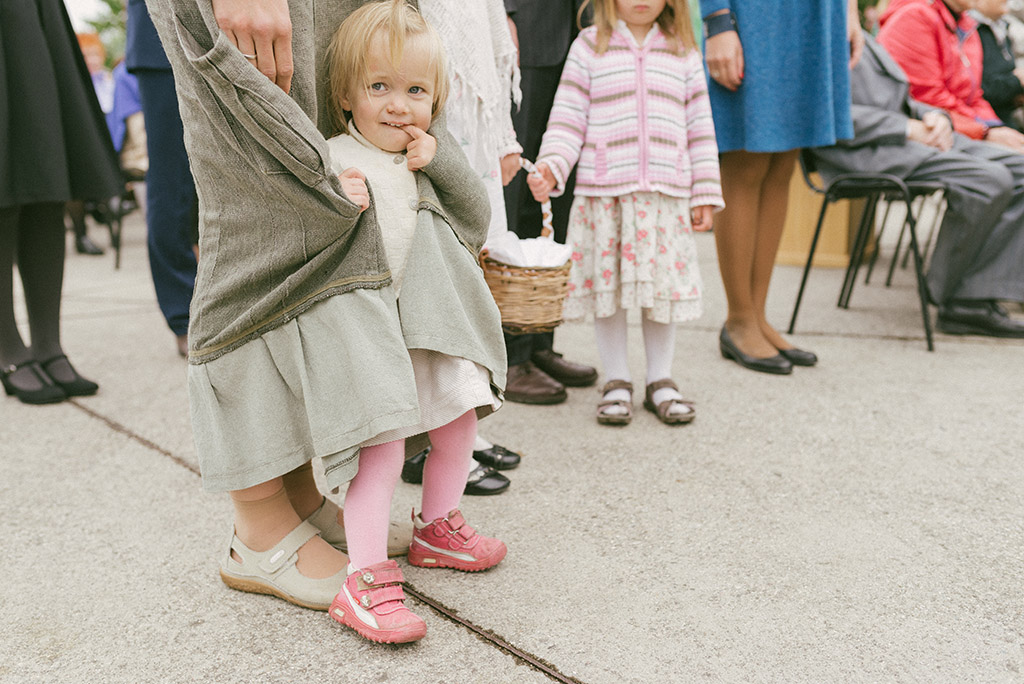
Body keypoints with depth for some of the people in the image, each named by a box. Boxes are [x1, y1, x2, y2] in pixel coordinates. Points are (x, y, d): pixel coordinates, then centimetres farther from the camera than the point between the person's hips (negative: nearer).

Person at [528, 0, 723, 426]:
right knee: (606, 284, 4)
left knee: (664, 286, 5)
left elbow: (700, 127, 11)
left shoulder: (683, 52, 11)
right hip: (603, 194, -1)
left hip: (667, 196, 2)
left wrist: (705, 194, 8)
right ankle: (616, 382, 19)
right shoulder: (589, 46, 5)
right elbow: (568, 118, 0)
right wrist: (550, 167, -16)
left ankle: (660, 381, 21)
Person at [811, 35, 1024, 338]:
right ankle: (958, 301, -6)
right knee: (989, 179, -23)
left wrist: (935, 117, 2)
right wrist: (908, 128, -16)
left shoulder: (863, 41, 25)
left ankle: (979, 299, -8)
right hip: (867, 152, -10)